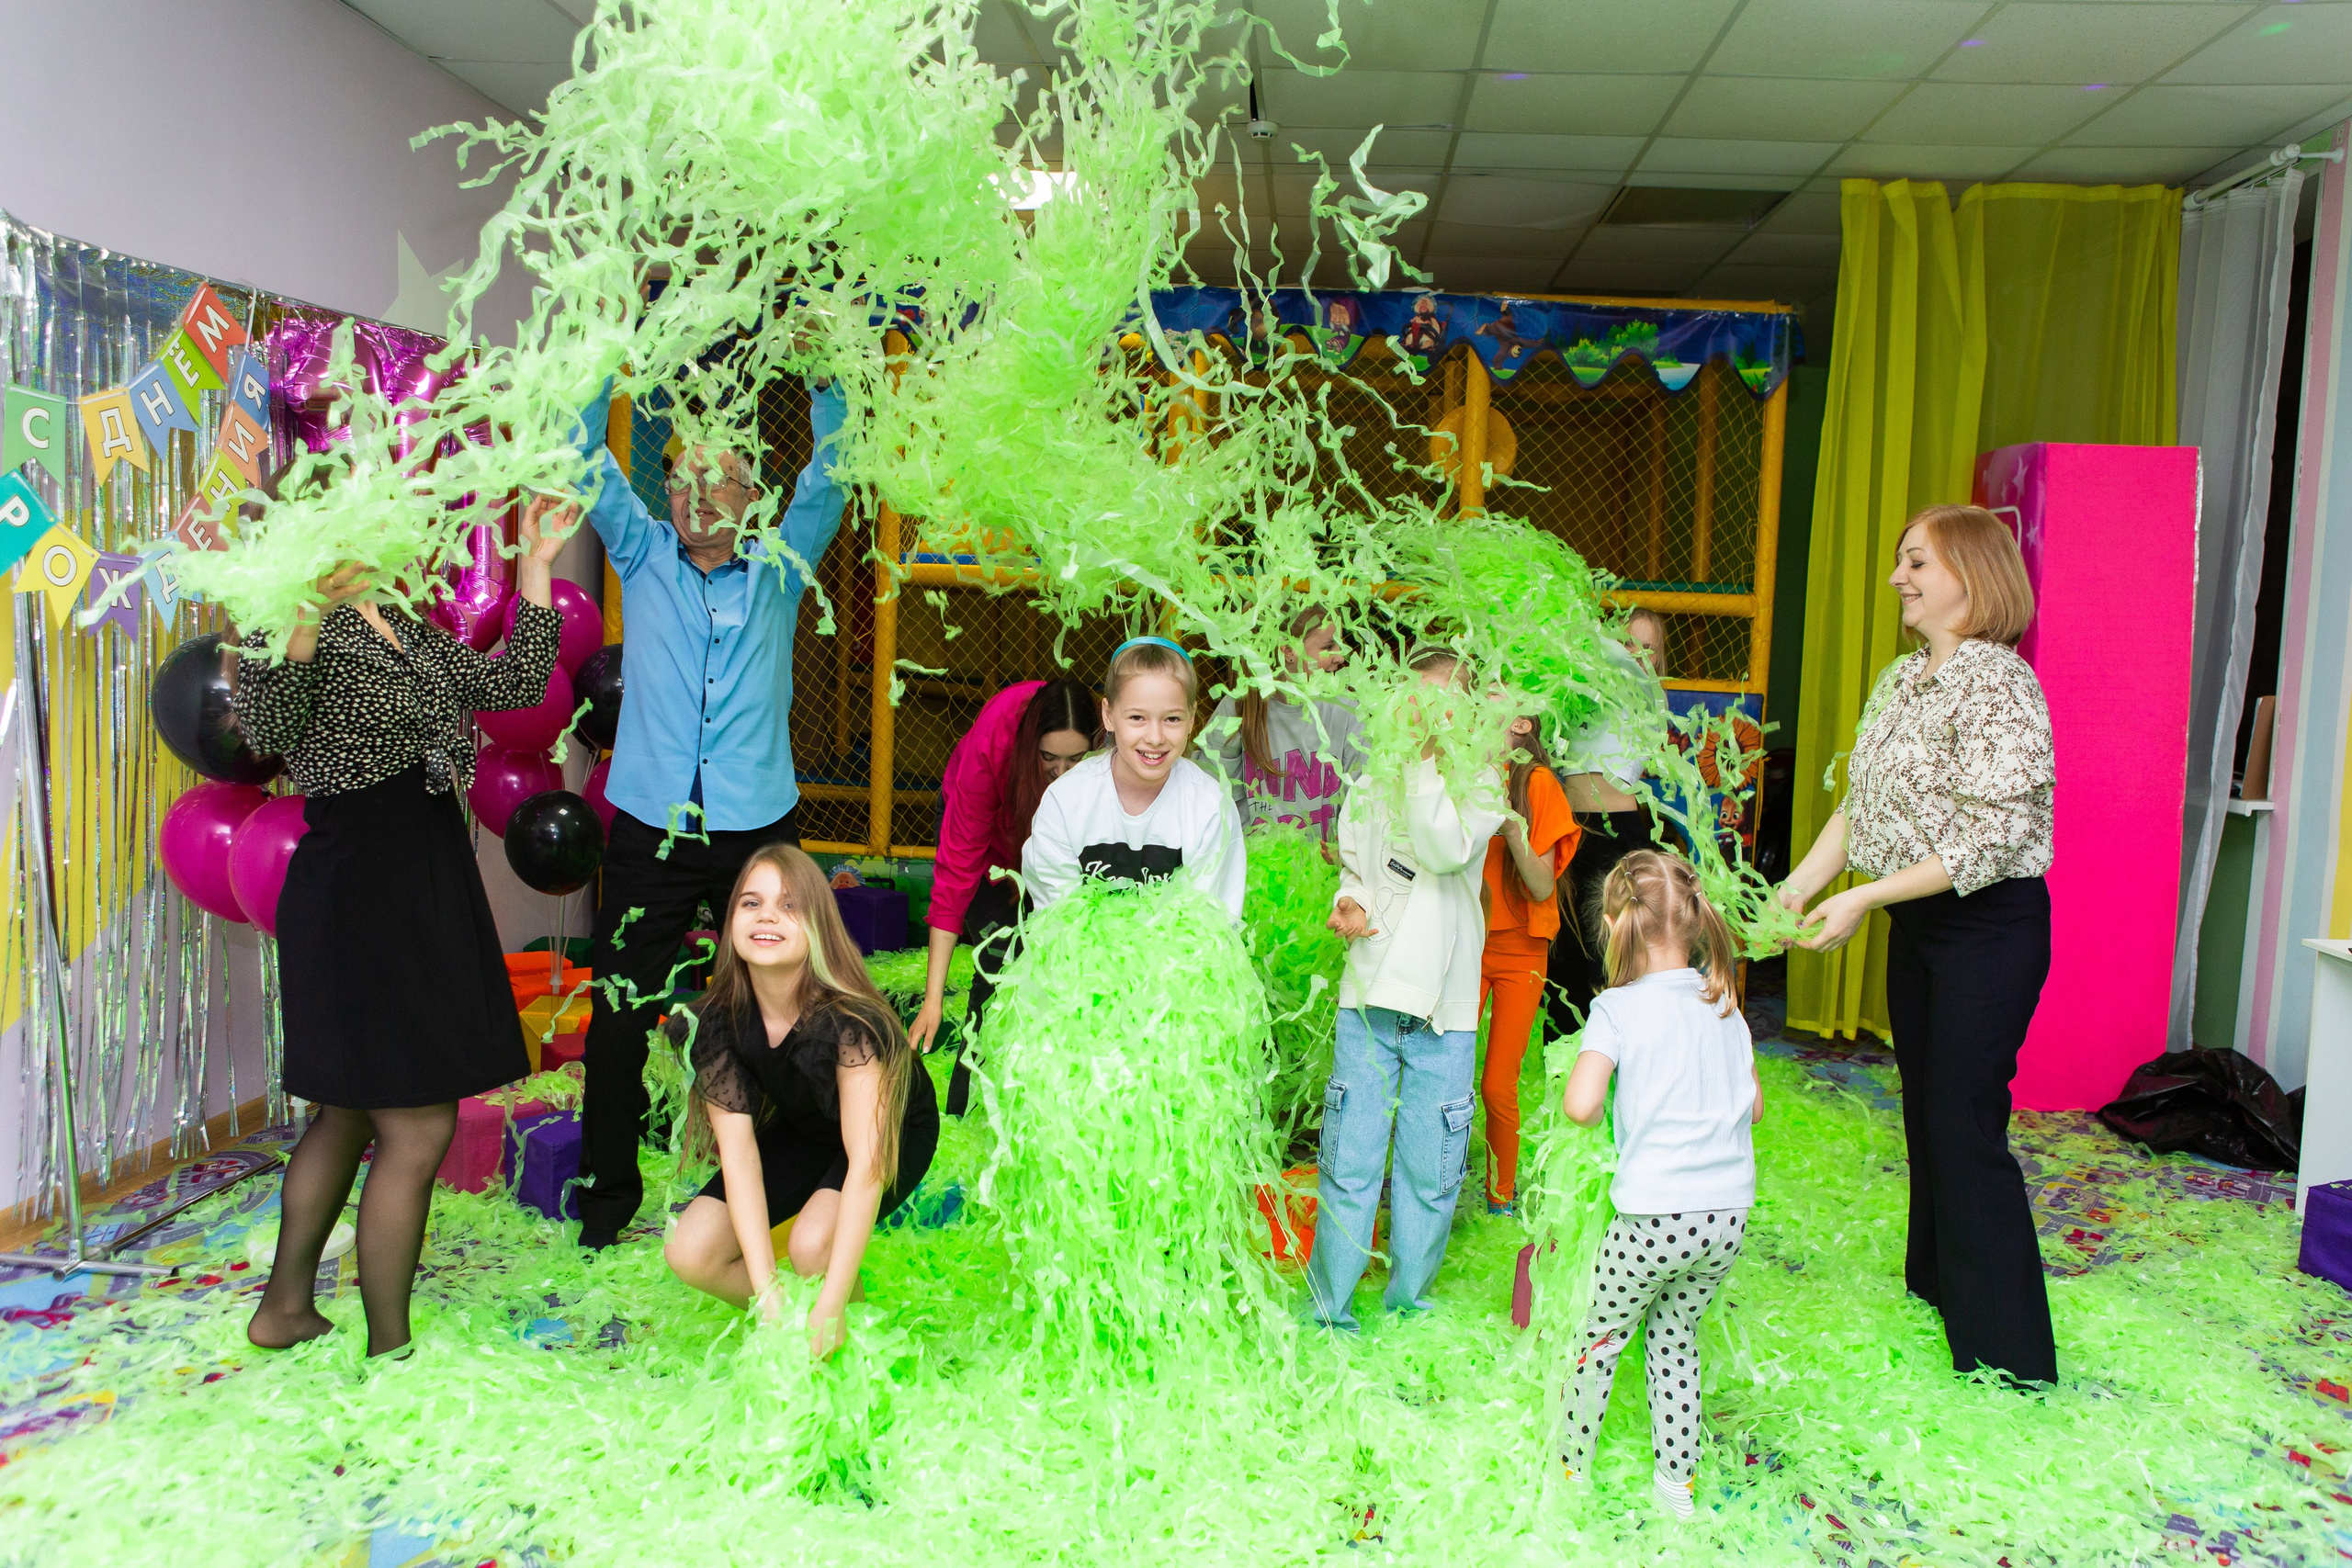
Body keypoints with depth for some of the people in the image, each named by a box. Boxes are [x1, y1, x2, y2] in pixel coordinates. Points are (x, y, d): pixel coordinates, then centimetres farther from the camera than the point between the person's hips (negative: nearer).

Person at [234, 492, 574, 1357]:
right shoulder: (292, 624, -9)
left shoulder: (408, 631, 15)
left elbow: (517, 684, 15)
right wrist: (305, 613, -42)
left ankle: (285, 1308, 35)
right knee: (417, 1130, -6)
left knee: (349, 1112, 19)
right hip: (358, 885, -9)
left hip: (425, 880, 9)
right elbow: (263, 726, -28)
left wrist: (536, 564, 14)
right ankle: (389, 1352, 6)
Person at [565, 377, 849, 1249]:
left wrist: (826, 382, -8)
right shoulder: (644, 560, 9)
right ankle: (608, 1191, 17)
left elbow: (828, 480, 3)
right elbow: (591, 465, 5)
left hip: (758, 829, 0)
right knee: (619, 1019, 1)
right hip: (650, 830, 0)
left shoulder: (778, 573, 8)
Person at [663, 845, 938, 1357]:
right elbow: (738, 1151, -24)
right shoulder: (719, 1020, -22)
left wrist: (831, 1306, -38)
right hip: (799, 1131, 5)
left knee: (812, 1246, -31)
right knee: (690, 1254, -13)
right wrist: (766, 1292, -31)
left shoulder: (850, 1020, -36)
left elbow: (866, 1163, -36)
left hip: (892, 1131, -5)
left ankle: (856, 1330, 1)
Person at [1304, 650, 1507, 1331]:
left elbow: (1446, 850, -20)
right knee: (1349, 1163, 3)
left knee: (1430, 1171, 7)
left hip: (1443, 1006, -1)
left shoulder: (1479, 788, -1)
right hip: (1370, 994, 2)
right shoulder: (1371, 787, 7)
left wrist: (1426, 761, -20)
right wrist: (1349, 904, -3)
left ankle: (1406, 1308, 27)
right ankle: (1327, 1312, 18)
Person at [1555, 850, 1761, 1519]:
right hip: (1729, 1212, 5)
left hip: (1654, 1215, -5)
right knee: (1675, 1336, 22)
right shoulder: (1723, 1003, 5)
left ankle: (1572, 1469, 26)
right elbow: (1754, 1105, 12)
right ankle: (1676, 1478, 28)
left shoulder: (1618, 1007, -10)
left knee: (1602, 1333, 14)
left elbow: (1580, 1106, -18)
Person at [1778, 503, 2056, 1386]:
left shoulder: (1998, 683, -18)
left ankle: (2006, 1358, 7)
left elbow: (1994, 840, -23)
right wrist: (1801, 882, 0)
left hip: (1990, 926, -8)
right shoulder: (1901, 679, 10)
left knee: (1964, 1125, -6)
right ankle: (1936, 1290, 34)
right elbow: (1858, 804, 13)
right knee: (1925, 1113, 17)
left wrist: (1862, 899, -23)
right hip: (1916, 923, 8)